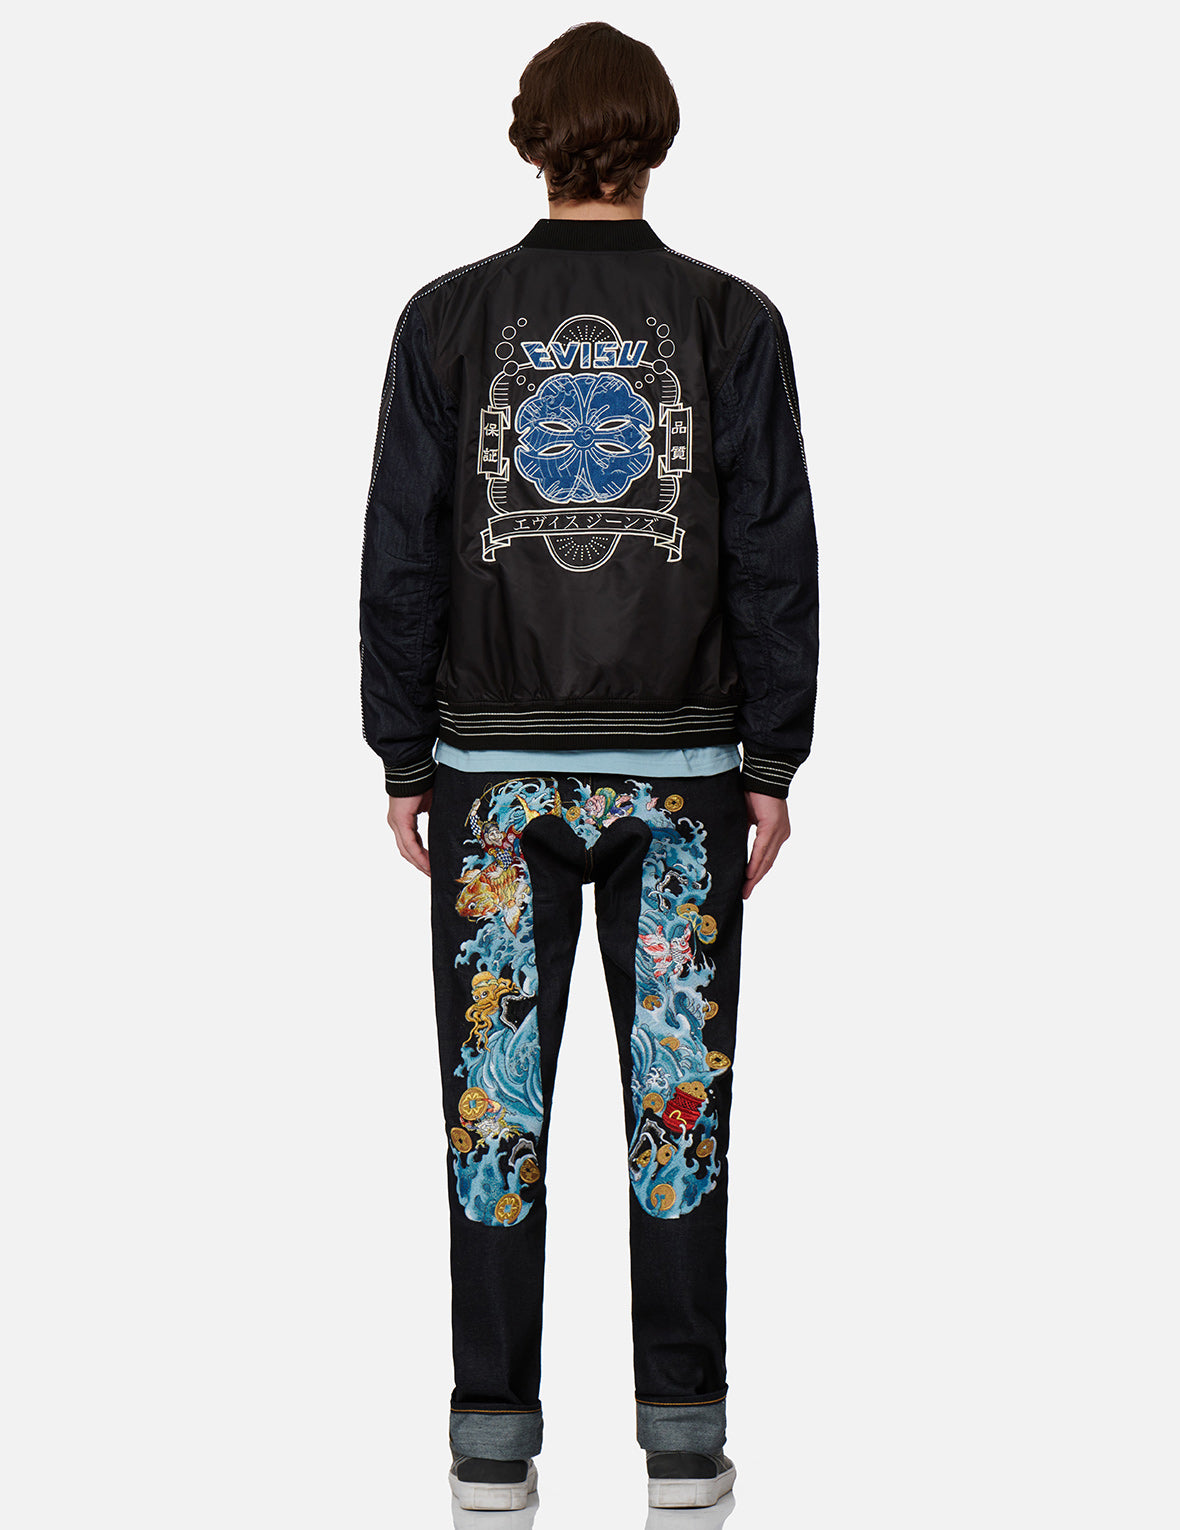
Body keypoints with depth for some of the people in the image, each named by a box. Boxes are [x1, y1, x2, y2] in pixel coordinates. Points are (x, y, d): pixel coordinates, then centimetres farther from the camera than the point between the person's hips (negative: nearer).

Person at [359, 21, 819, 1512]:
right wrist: (773, 761, 3)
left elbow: (401, 553, 0)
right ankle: (683, 1434, 9)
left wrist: (404, 756, 6)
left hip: (496, 771, 0)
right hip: (682, 770, 0)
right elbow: (776, 556, -2)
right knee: (680, 1091, 5)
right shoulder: (731, 321, -1)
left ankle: (493, 1437, 8)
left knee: (496, 1093, 5)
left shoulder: (447, 320, 0)